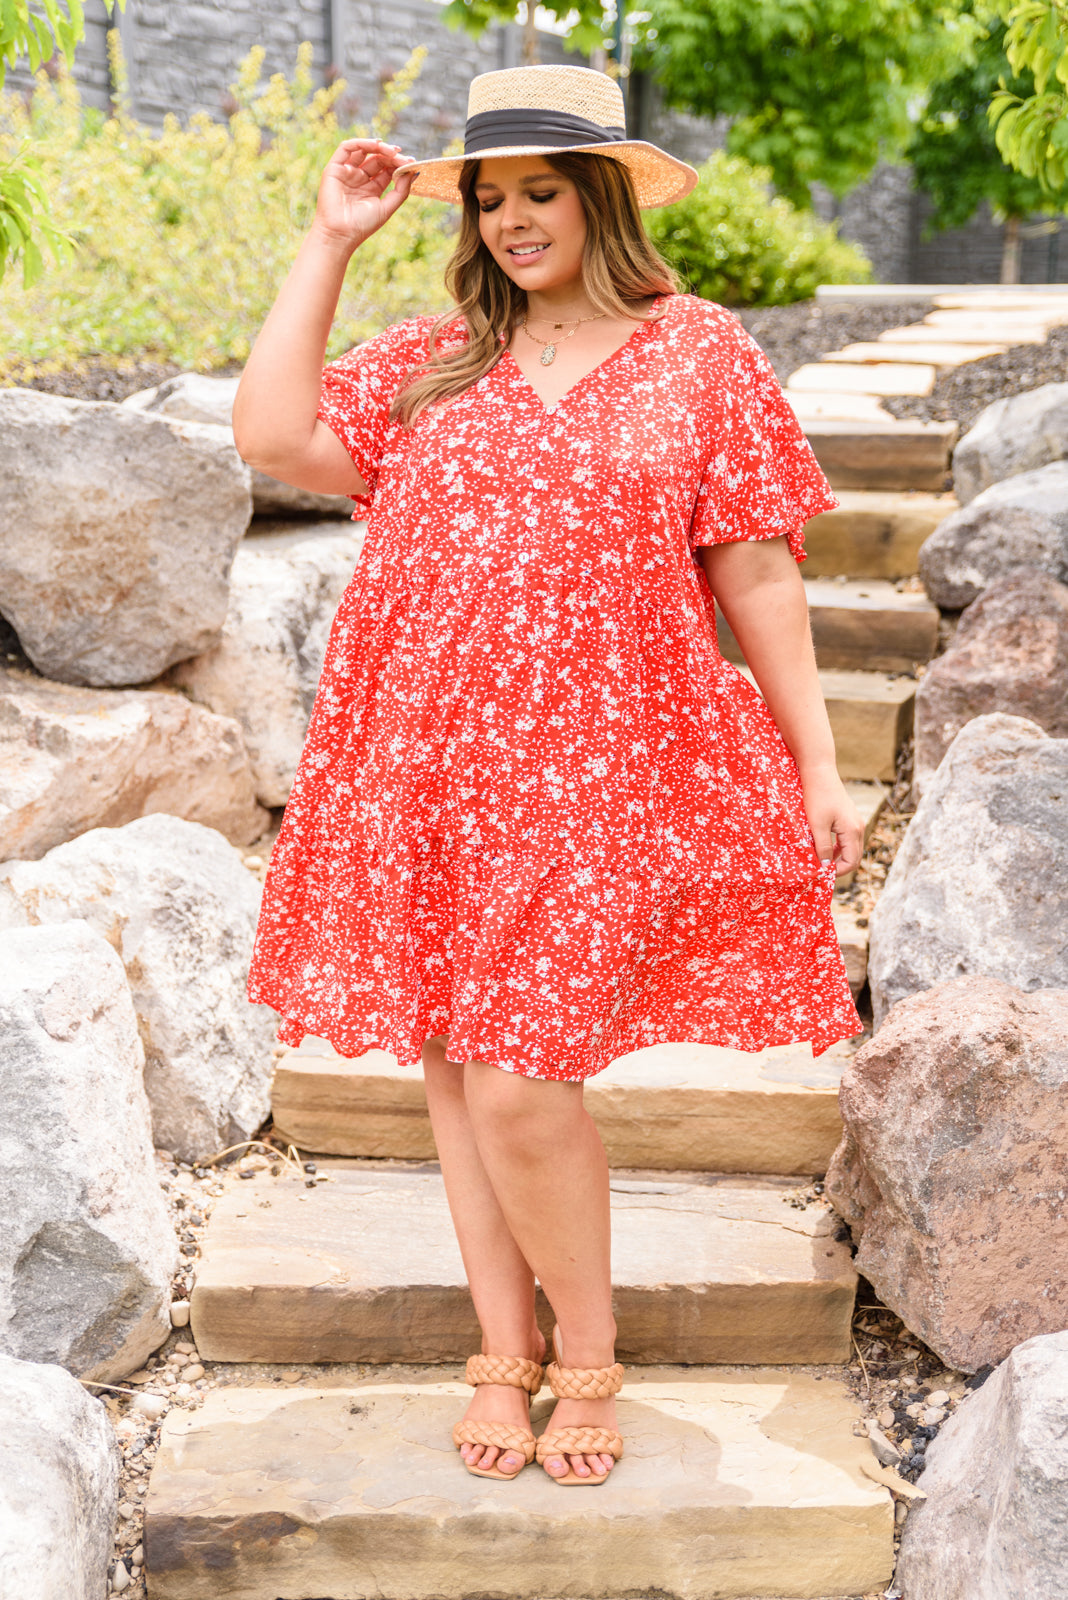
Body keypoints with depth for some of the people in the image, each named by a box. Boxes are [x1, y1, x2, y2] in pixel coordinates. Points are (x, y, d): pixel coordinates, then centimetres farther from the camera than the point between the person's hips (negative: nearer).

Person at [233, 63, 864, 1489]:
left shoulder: (699, 354, 4)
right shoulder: (429, 362, 11)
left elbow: (756, 576, 4)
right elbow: (271, 437, -1)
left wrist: (819, 765, 2)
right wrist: (330, 244, 3)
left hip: (594, 772, -4)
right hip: (428, 771, 4)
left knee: (517, 1078, -9)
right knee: (453, 1063, 10)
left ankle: (586, 1351, 18)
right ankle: (504, 1350, 29)